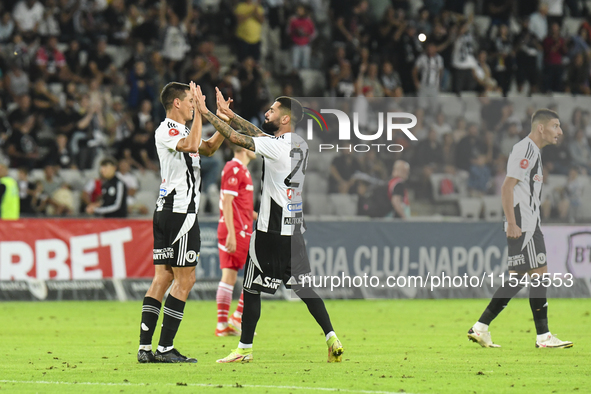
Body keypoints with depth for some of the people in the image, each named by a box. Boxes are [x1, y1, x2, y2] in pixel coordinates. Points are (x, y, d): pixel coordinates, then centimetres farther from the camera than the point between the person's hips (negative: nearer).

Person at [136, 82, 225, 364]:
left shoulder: (180, 130, 19)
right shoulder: (165, 131, -11)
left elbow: (207, 149, 30)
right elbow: (191, 145, -29)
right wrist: (200, 111, -20)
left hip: (166, 211, 10)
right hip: (180, 211, -10)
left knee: (162, 278, 7)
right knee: (185, 279, -7)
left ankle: (145, 347, 4)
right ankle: (165, 348, -8)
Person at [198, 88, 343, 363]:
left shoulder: (277, 146, -16)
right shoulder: (300, 145, 10)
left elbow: (235, 137, -16)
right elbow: (260, 135, 21)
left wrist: (206, 113, -7)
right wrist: (228, 113, 22)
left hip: (272, 229, -8)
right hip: (295, 227, 8)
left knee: (251, 289, 1)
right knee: (303, 287, 11)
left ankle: (244, 349, 6)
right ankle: (332, 339, 2)